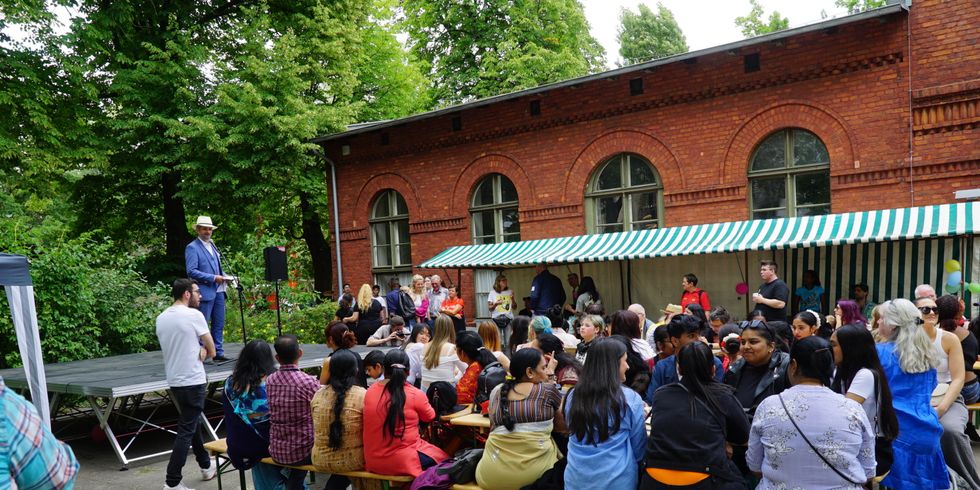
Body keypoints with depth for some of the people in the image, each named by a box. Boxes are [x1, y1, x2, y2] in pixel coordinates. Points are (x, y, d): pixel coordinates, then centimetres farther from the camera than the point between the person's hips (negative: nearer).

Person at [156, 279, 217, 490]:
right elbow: (212, 351, -7)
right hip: (193, 381, -8)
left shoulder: (161, 318, 7)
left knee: (191, 423, 20)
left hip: (173, 380, 8)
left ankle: (206, 466, 34)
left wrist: (199, 351, 0)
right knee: (186, 430, -2)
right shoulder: (194, 315, -14)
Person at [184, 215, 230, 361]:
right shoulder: (192, 247, -6)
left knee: (219, 324, 10)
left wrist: (223, 276, 7)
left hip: (218, 290, 8)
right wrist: (213, 278, -17)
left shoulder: (212, 245, 17)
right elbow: (191, 271, -15)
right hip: (205, 291, -8)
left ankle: (218, 352, 16)